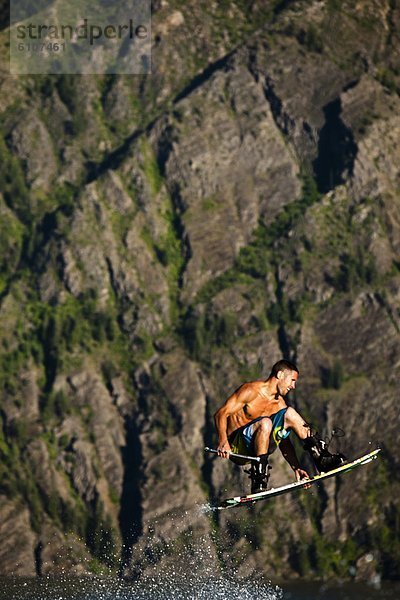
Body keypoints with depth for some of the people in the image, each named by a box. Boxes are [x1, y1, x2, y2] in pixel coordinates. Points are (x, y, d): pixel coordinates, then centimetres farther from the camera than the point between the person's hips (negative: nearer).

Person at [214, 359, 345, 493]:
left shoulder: (280, 404, 10)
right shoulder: (251, 391, -12)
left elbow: (284, 442, 11)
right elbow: (221, 414, -18)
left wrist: (296, 468, 0)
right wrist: (223, 441, -33)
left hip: (254, 450, 7)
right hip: (236, 447, -7)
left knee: (289, 413, -7)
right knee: (265, 423, -35)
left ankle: (323, 459, -14)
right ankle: (258, 484, -36)